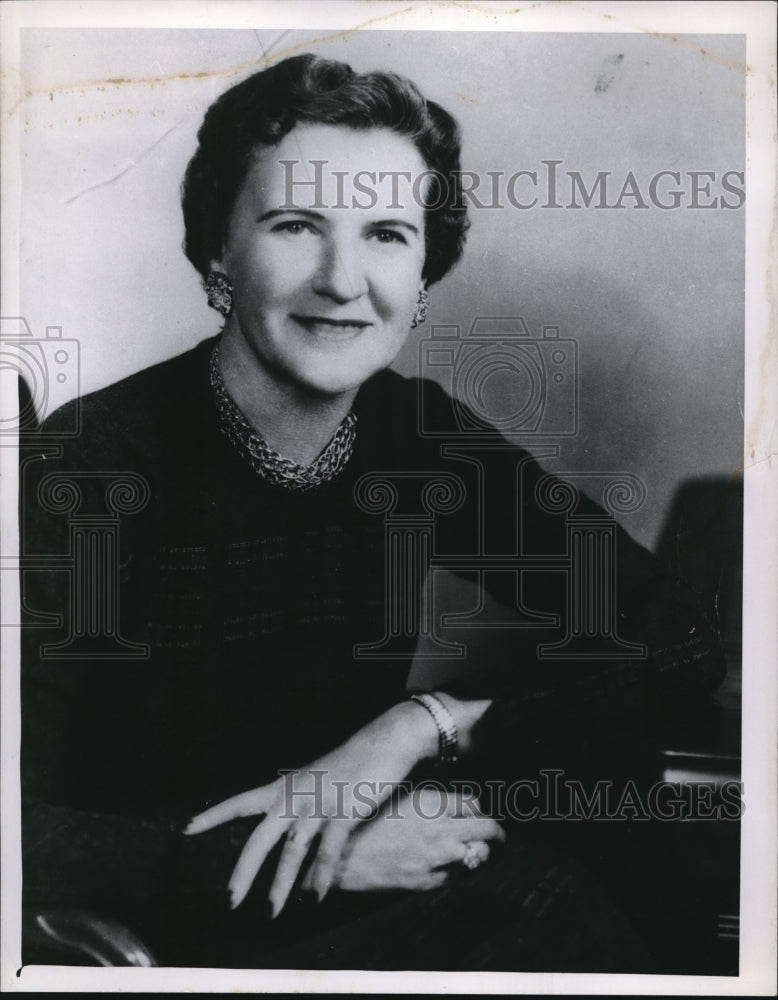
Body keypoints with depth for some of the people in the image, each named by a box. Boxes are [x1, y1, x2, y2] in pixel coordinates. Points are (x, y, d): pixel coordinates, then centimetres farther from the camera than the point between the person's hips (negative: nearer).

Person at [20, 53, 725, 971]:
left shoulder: (419, 433, -4)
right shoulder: (94, 465, -17)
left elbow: (678, 638, -6)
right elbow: (25, 835, -20)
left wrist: (423, 722, -18)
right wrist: (327, 862, -21)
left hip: (417, 876, 5)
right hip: (195, 937, -4)